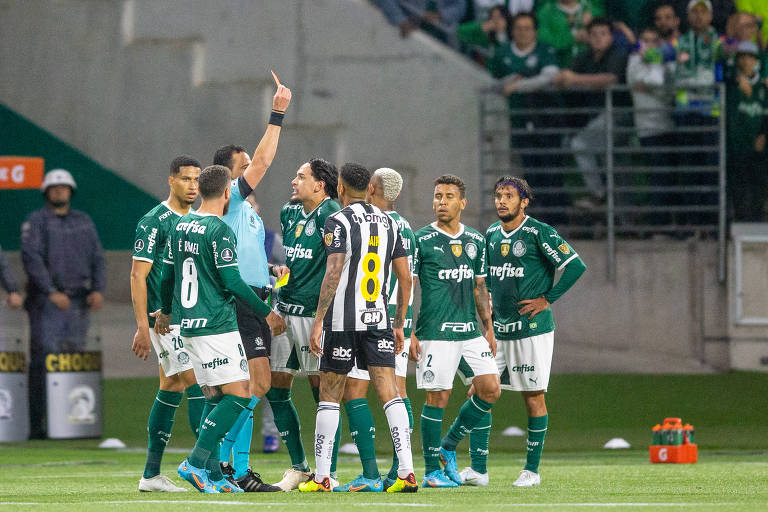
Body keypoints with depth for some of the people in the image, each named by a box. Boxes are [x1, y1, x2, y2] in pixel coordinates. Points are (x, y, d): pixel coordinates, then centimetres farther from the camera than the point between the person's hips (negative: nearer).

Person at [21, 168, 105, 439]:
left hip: (78, 301, 5)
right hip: (46, 303, -5)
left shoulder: (84, 221, 15)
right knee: (43, 360, -10)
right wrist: (52, 292, -20)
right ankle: (37, 424, -11)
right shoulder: (36, 221, 0)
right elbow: (31, 257, -10)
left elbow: (97, 257, 13)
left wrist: (98, 290, -3)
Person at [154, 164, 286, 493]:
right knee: (239, 395, -7)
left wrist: (165, 311, 35)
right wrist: (267, 313, -5)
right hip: (217, 327, -9)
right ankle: (197, 461, -15)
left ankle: (211, 474, 7)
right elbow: (232, 282, -15)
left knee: (215, 398, 12)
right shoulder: (219, 230, -13)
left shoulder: (181, 226, 11)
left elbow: (167, 275, 18)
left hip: (189, 327, 9)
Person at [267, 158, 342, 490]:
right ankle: (299, 468, 16)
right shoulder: (289, 213, 13)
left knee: (321, 388, -3)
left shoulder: (330, 214, -11)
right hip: (284, 310, 8)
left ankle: (328, 473, 3)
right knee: (276, 390, 6)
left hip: (314, 312, -8)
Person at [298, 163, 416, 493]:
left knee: (329, 396, 6)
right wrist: (399, 324, 20)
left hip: (343, 320, -4)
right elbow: (405, 277, 13)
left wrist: (318, 321, -14)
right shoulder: (387, 222, 12)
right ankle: (407, 472, -12)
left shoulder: (339, 221, -6)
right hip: (378, 318, 4)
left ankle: (321, 476, 7)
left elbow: (334, 273, -16)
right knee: (390, 394, -1)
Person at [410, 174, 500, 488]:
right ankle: (432, 471, 5)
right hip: (435, 333, -5)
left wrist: (488, 329, 16)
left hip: (470, 332, 5)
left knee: (490, 389, -3)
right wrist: (409, 333, -10)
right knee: (438, 398, -5)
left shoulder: (475, 241, 13)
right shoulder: (421, 240, -3)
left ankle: (448, 446, 14)